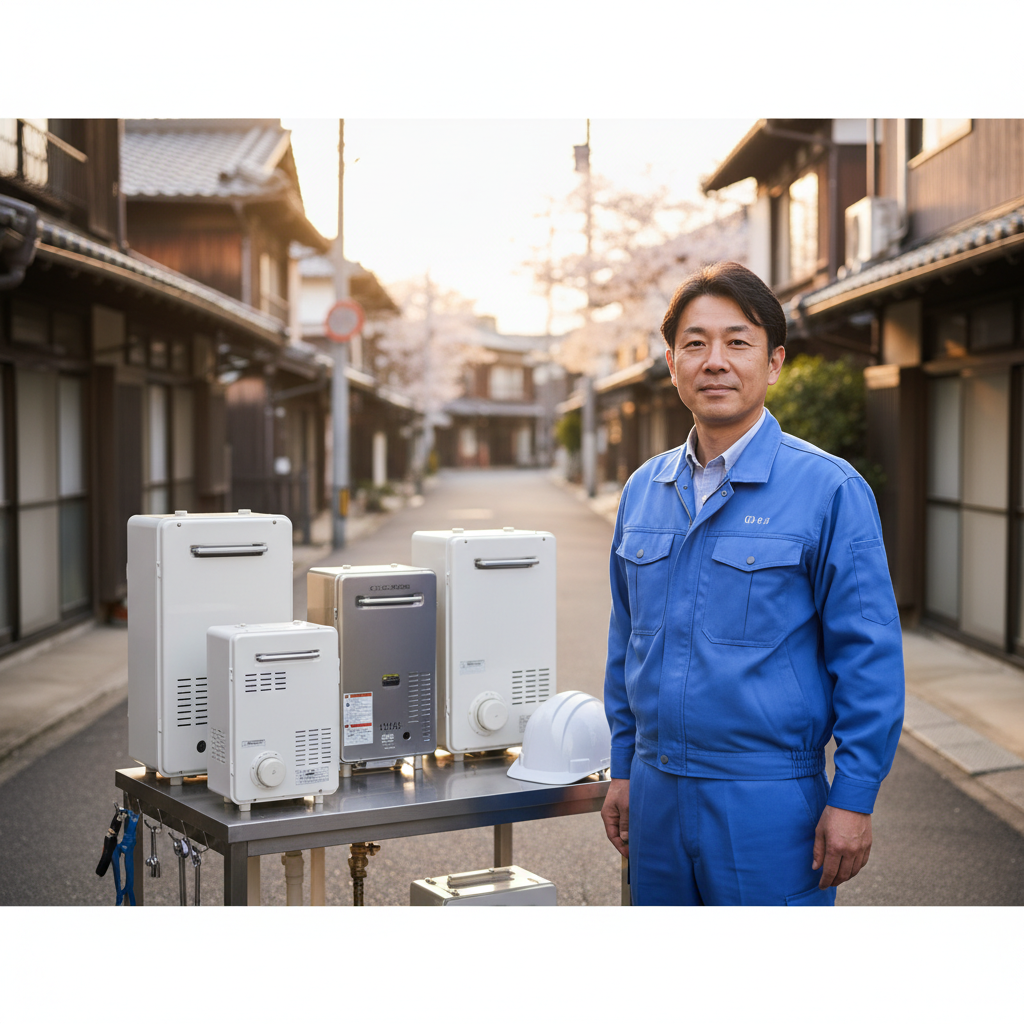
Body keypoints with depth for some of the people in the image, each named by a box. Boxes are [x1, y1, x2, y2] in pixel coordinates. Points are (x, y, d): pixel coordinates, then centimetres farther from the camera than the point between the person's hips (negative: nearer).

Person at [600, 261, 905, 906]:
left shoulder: (829, 490, -9)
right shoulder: (642, 491, 8)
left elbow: (870, 658, -10)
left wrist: (853, 799, -12)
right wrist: (624, 771, 14)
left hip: (770, 803, -5)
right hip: (657, 797, 5)